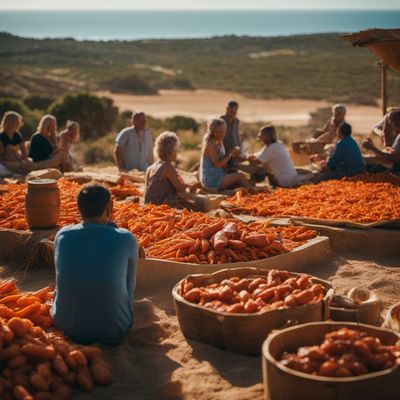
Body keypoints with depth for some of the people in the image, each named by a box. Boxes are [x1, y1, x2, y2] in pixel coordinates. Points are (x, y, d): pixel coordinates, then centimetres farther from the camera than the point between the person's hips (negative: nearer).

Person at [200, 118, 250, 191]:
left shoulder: (219, 143, 12)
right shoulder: (210, 145, -15)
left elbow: (223, 164, 15)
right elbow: (218, 164, -22)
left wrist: (232, 155, -1)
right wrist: (230, 154, -16)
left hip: (218, 176, 9)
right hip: (210, 180, -9)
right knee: (240, 176, -16)